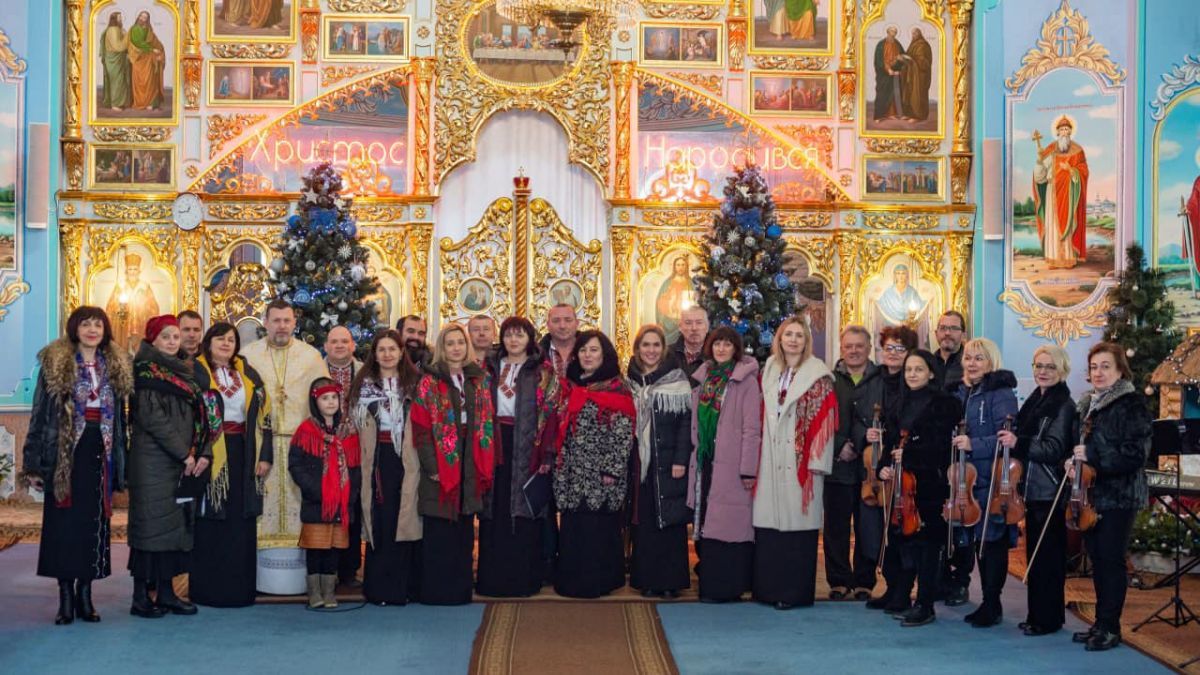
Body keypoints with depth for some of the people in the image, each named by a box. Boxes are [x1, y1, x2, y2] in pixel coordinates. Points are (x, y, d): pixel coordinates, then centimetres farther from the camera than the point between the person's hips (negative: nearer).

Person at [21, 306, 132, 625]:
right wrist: (34, 464, -7)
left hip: (100, 455, 3)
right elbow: (40, 414, -2)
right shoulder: (55, 364, 0)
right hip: (65, 453, -3)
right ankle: (66, 598, 6)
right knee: (64, 524, 0)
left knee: (94, 524, 4)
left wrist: (120, 465, 6)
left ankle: (85, 595, 13)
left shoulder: (115, 367, 10)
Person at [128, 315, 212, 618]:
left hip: (182, 464, 7)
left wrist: (203, 453, -1)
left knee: (176, 523, 8)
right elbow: (152, 418, -15)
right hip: (152, 462, -7)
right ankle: (140, 597, 0)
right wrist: (184, 454, -14)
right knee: (152, 522, -5)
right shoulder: (147, 372, -6)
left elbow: (199, 416, 14)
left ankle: (166, 592, 14)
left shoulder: (183, 372, 16)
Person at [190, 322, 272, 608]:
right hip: (210, 455, -4)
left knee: (242, 524, 5)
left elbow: (263, 414, 12)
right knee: (210, 523, -2)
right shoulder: (195, 372, 0)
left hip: (242, 455, 4)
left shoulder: (249, 375, 13)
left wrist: (265, 455, 4)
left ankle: (240, 589, 12)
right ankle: (207, 589, 6)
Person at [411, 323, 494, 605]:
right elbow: (421, 428, -8)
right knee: (439, 529, -2)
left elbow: (487, 423, 11)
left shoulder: (479, 379, 11)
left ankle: (461, 588, 17)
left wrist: (486, 464, 3)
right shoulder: (430, 382, -3)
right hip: (441, 462, -4)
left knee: (464, 528, 9)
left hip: (469, 463, 4)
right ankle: (436, 589, 6)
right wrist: (431, 465, -15)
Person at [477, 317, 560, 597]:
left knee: (523, 511, -2)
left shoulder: (543, 372, 1)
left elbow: (549, 413, -5)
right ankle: (493, 577, 10)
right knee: (495, 513, 4)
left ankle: (524, 577, 5)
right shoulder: (490, 368, 12)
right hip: (494, 445, 3)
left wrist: (545, 454, -13)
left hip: (527, 446, -3)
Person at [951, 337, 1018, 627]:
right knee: (972, 538, 14)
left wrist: (973, 445, -25)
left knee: (992, 541, -1)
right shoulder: (962, 393, 12)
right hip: (967, 479, 6)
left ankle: (992, 605, 5)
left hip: (993, 480, -6)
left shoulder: (1001, 394, -10)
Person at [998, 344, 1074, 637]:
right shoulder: (1034, 401, 14)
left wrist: (1018, 443, -26)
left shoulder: (1063, 405, -11)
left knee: (1047, 555, -2)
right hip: (1032, 489, 9)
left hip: (1050, 492, -8)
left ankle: (1048, 618, 5)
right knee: (1035, 554, 14)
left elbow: (1054, 448, -19)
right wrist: (1010, 439, 7)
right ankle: (1037, 613, 22)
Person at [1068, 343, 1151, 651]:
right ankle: (1101, 622, 21)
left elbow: (1135, 454, -18)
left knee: (1111, 559, -3)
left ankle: (1110, 628, 6)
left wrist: (1092, 455, -22)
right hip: (1091, 495, 7)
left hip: (1119, 496, -7)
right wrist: (1072, 461, 3)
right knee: (1097, 559, 11)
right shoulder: (1086, 405, 13)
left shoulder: (1132, 405, -11)